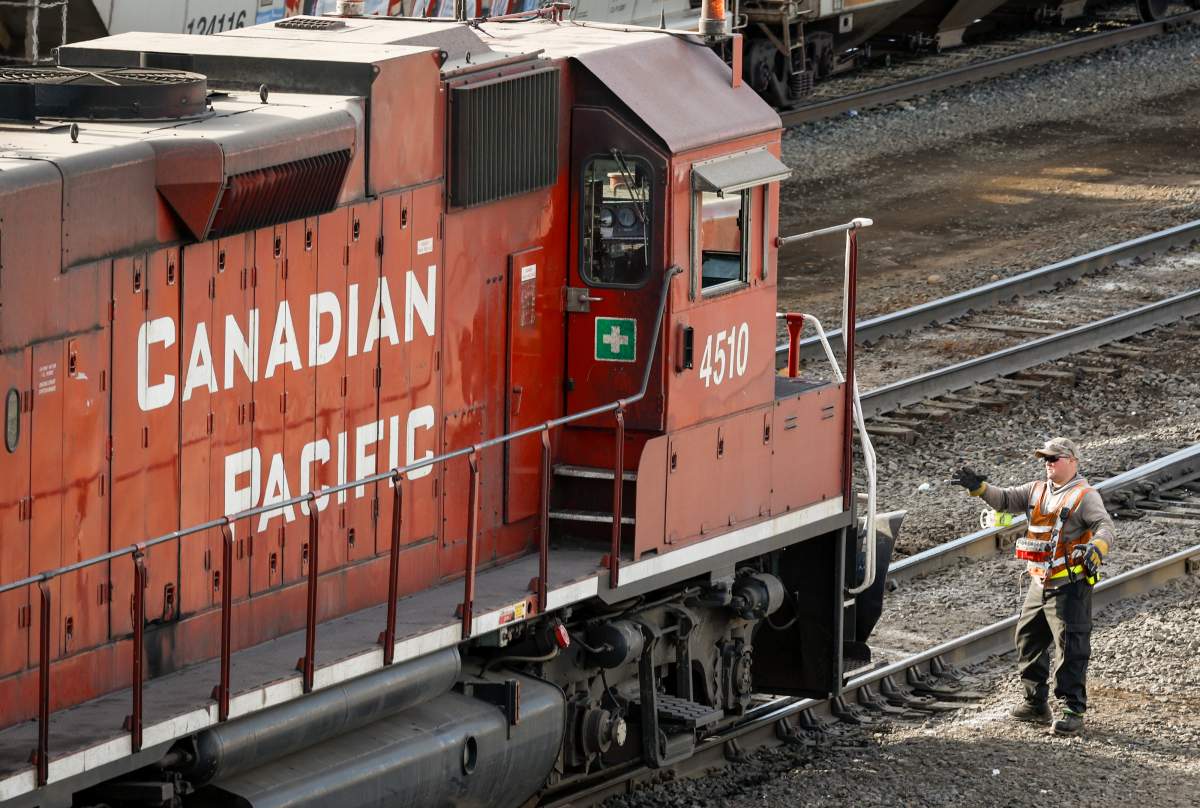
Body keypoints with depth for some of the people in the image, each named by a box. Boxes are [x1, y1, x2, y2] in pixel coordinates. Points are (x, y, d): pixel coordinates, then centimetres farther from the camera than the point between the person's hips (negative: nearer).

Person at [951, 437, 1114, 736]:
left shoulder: (1085, 496, -9)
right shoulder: (1036, 491, 13)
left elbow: (1104, 525, -22)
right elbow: (1006, 500, 9)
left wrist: (1097, 548, -43)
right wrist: (979, 488, -9)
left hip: (1069, 587, -8)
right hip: (1039, 584, 8)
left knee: (1071, 649, -8)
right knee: (1028, 641, 16)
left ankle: (1073, 711, -6)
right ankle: (1037, 703, 28)